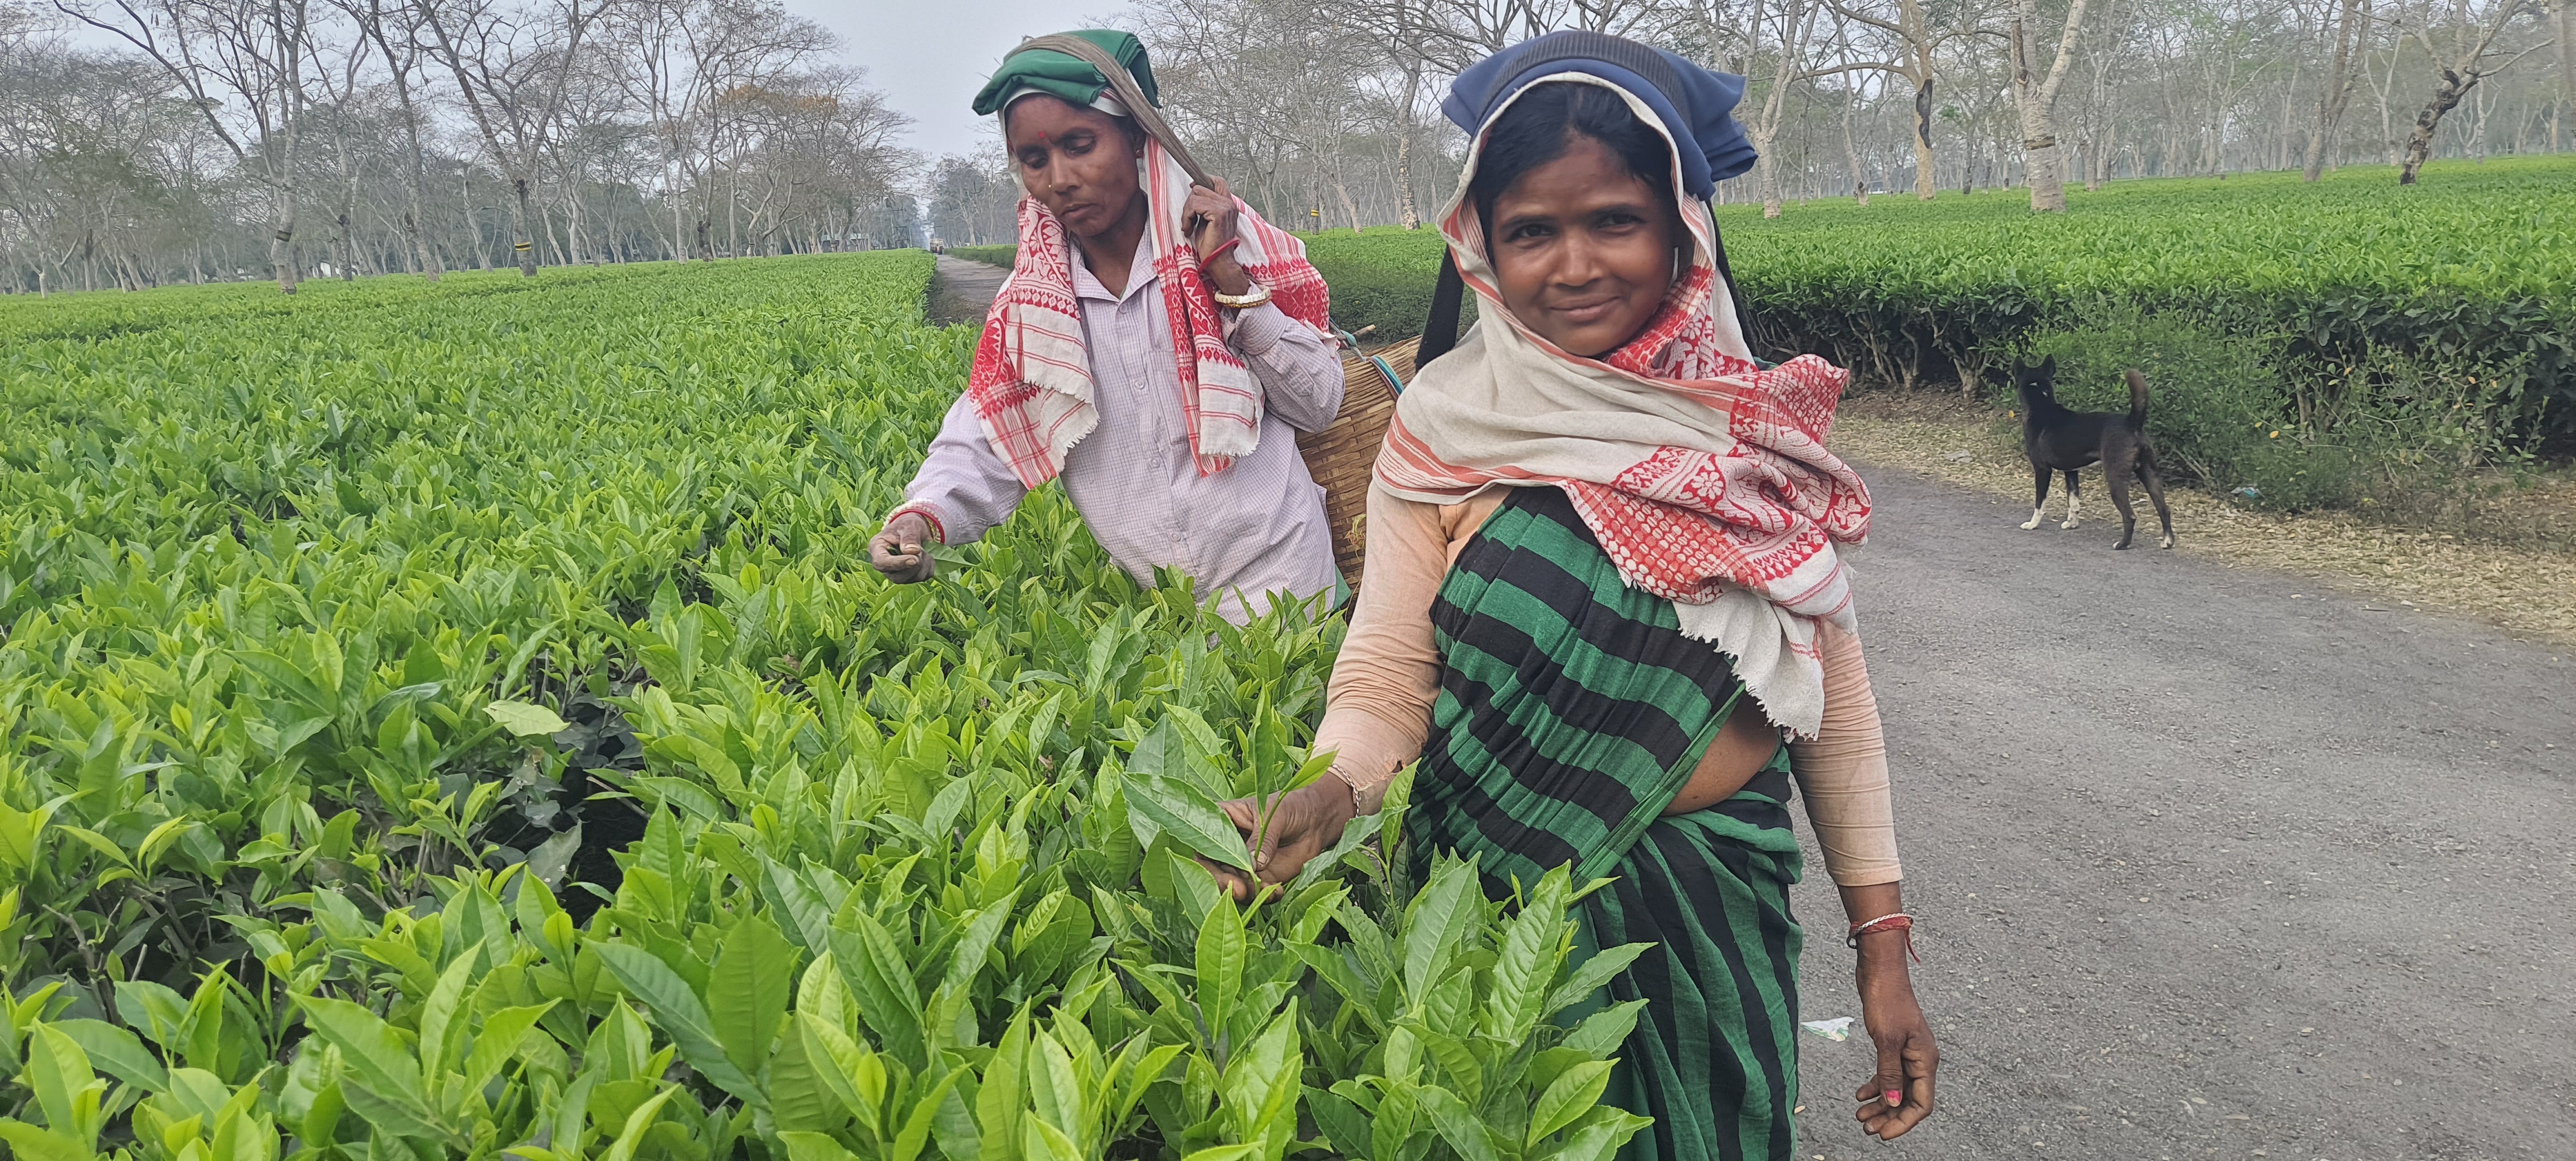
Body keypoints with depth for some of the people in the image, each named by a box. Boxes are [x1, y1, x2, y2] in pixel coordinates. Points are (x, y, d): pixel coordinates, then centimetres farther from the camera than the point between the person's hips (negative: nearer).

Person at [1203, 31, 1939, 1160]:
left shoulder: (1761, 418, -3)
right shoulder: (1444, 425, -10)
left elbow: (1831, 684, 2)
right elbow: (1387, 677, -11)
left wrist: (1882, 942, 2)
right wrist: (1327, 794, -32)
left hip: (1722, 893, 2)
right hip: (1503, 899, -2)